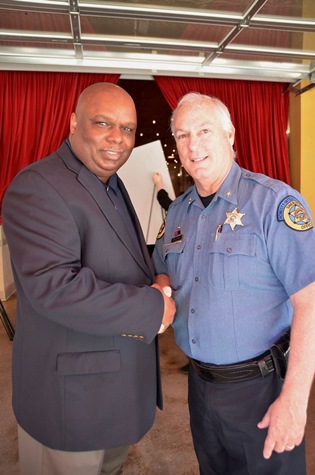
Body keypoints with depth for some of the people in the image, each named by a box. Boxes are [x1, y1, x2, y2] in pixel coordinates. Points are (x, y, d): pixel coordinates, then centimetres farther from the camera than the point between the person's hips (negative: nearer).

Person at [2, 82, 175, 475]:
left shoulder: (112, 186, 9)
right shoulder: (36, 187, -21)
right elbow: (53, 286, -30)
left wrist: (158, 283, -5)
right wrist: (152, 307, -23)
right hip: (72, 394, -8)